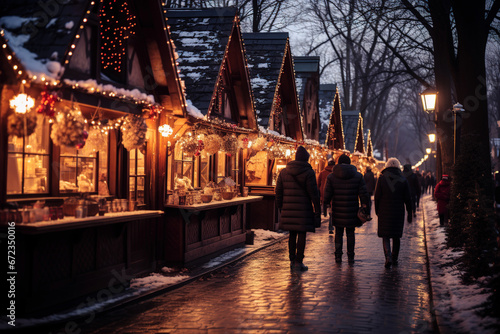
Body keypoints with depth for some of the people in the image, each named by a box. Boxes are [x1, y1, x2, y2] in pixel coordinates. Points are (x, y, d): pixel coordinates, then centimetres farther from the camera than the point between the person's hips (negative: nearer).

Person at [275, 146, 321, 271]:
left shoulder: (284, 172, 8)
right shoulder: (308, 173, -7)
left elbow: (278, 191, 11)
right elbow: (314, 193, -9)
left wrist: (280, 207, 19)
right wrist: (317, 210, -4)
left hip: (288, 209, 5)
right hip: (303, 209, -5)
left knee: (292, 234, 14)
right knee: (302, 234, 1)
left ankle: (292, 260, 18)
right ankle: (298, 262, 1)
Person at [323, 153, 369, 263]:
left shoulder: (331, 177, -1)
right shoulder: (358, 176, 0)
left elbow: (327, 195, -3)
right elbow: (363, 194, -3)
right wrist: (365, 207, 2)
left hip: (337, 211, 0)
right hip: (352, 212, 0)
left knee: (338, 233, 10)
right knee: (350, 234, 10)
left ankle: (338, 256, 6)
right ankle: (350, 256, 11)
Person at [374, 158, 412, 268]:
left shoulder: (382, 178, -4)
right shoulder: (403, 180, -1)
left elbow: (377, 196, -3)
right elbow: (407, 198, 1)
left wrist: (377, 210, 8)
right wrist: (409, 213, 8)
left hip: (384, 212, -1)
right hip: (398, 212, 2)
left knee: (385, 236, 3)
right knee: (396, 236, 14)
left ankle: (388, 257, -15)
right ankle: (394, 259, 21)